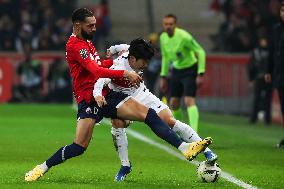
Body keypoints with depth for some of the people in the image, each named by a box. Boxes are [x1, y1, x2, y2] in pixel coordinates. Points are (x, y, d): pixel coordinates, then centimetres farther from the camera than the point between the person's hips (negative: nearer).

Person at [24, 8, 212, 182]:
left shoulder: (86, 41, 17)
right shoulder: (74, 45, -14)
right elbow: (96, 71, -24)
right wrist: (125, 73, -26)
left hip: (107, 95, 8)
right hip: (89, 101, -8)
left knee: (149, 114, -8)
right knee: (79, 146, -16)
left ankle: (185, 148, -15)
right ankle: (42, 168, 5)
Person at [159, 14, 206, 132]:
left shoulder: (183, 36, -23)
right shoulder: (163, 37, -1)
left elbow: (201, 52, -19)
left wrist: (200, 74, -23)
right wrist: (163, 77, 14)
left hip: (190, 70, -7)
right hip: (176, 70, 7)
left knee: (189, 101, -20)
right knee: (174, 104, 7)